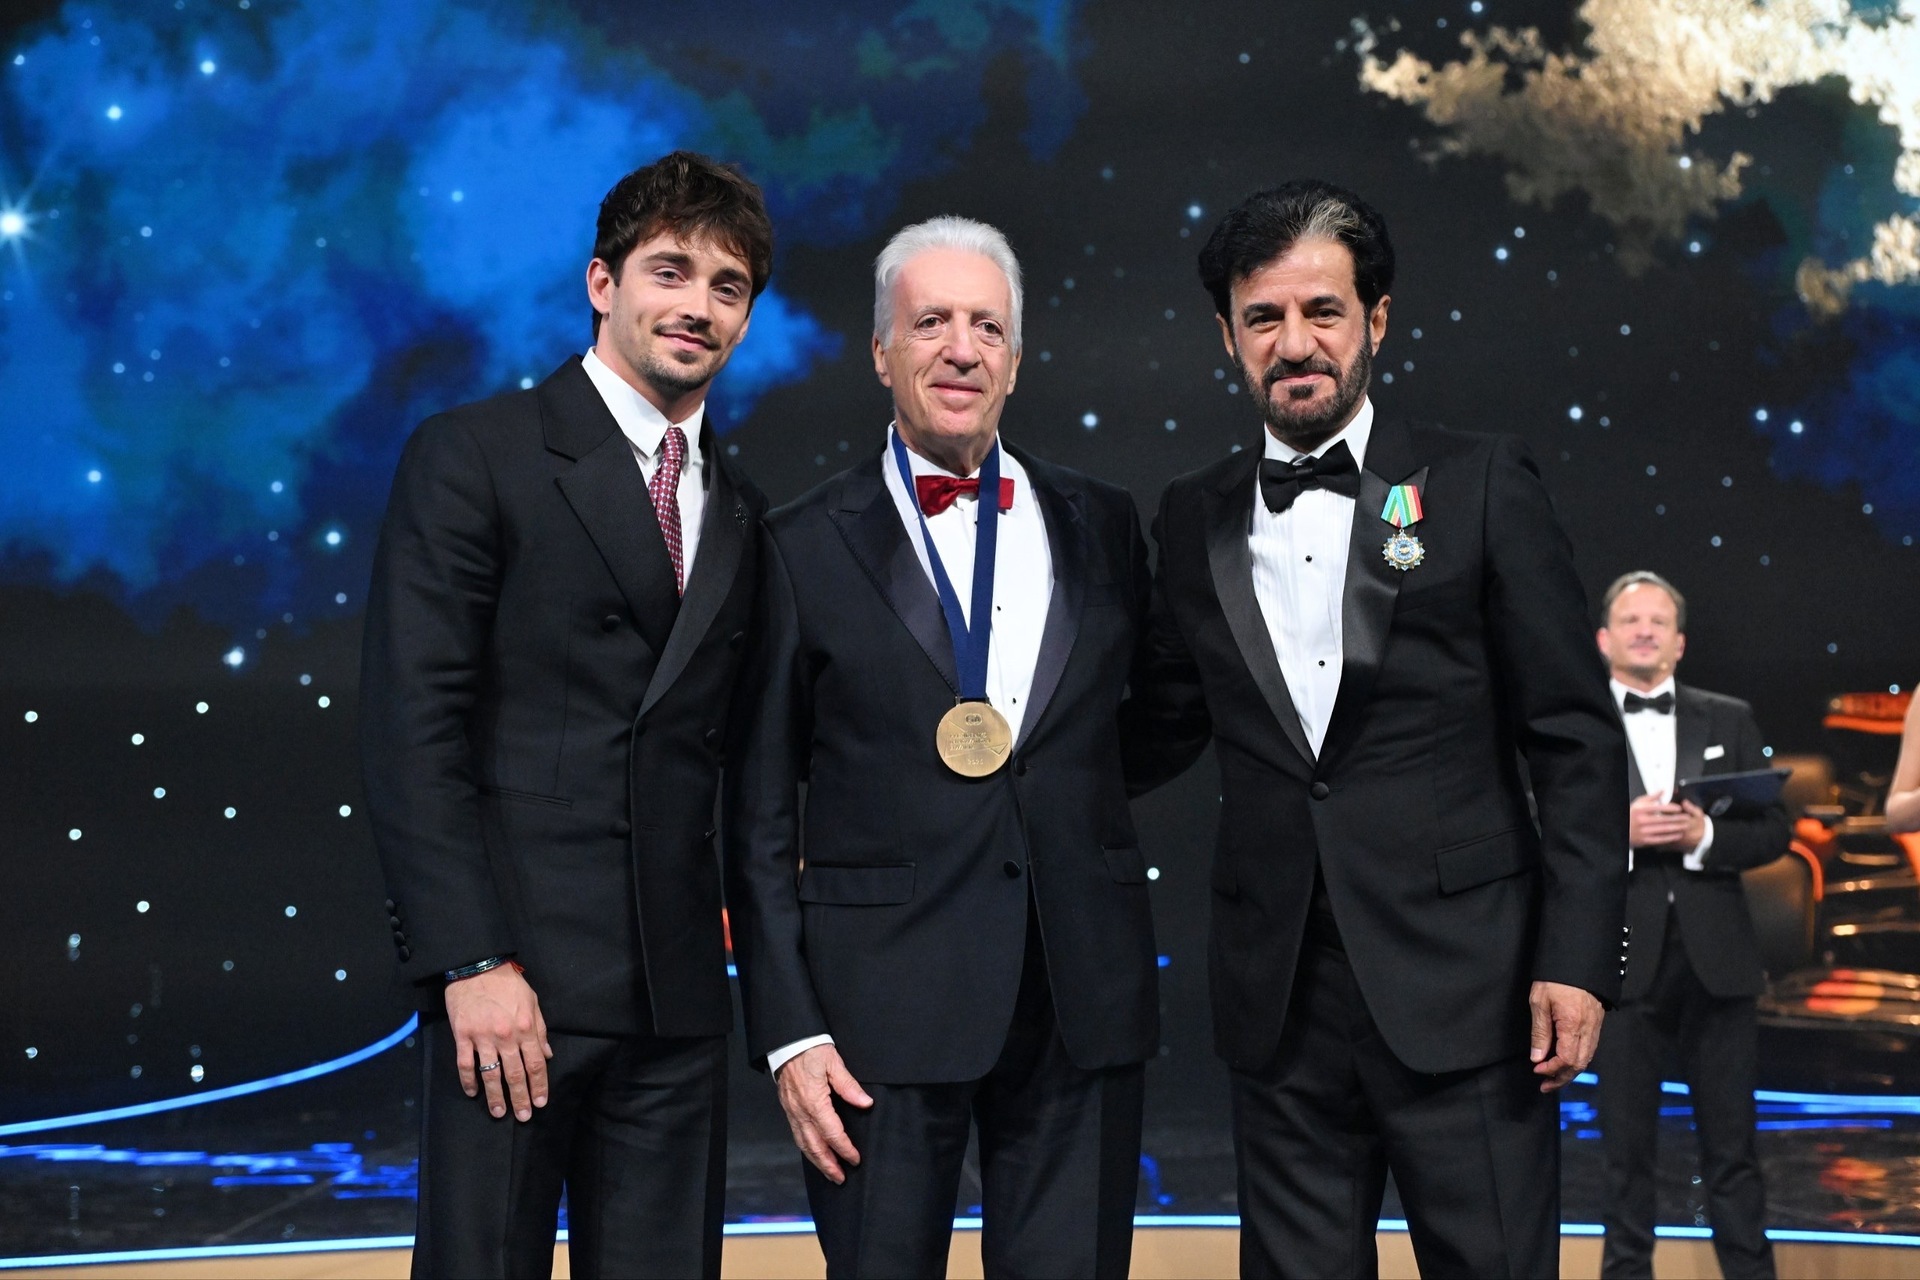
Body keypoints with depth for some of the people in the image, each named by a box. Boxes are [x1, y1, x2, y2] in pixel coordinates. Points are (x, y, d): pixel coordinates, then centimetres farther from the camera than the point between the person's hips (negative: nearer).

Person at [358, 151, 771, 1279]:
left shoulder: (741, 513, 16)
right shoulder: (475, 456, -2)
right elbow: (411, 729, -9)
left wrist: (726, 913, 5)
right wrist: (472, 963, -15)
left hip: (680, 987, 5)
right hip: (516, 975, -5)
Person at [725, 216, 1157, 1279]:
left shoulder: (1102, 526, 9)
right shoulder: (806, 547, 0)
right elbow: (760, 815, -1)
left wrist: (1041, 771, 2)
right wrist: (789, 1032, -5)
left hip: (1083, 1004, 3)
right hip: (883, 1010, -2)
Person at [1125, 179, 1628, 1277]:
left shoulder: (1482, 485, -1)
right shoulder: (1196, 519, 9)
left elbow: (1579, 741, -2)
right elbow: (1163, 730, 13)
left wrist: (1579, 956, -9)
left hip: (1459, 985, -3)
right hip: (1280, 1002, 3)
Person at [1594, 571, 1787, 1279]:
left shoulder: (1729, 720, 10)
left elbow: (1774, 830, 5)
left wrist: (1705, 836, -12)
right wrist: (1617, 832, -18)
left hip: (1716, 958, 2)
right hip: (1622, 961, -1)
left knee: (1732, 1147, 7)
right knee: (1627, 1148, 8)